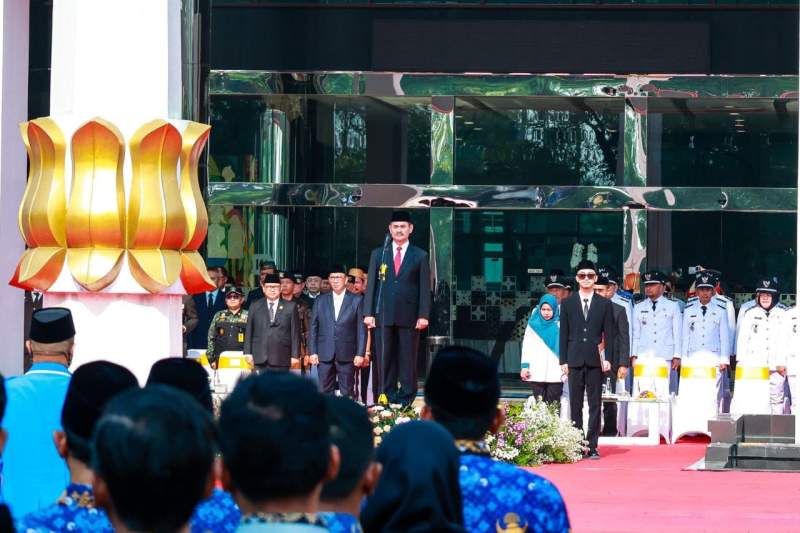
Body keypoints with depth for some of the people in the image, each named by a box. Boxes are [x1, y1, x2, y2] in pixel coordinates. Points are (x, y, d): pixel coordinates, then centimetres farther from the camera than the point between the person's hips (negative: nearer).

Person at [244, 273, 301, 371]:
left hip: (281, 359, -1)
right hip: (260, 359, 1)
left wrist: (295, 355, -2)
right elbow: (248, 332, 10)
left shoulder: (290, 307, 8)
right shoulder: (255, 307, 12)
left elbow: (295, 333, 4)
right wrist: (248, 353, 2)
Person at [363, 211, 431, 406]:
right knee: (385, 360, 1)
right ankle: (387, 398, 5)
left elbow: (425, 288, 3)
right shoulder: (378, 254, 13)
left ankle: (406, 399, 3)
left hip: (409, 316, -2)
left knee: (408, 359, -1)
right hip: (384, 315, 2)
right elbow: (371, 285, 10)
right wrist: (368, 313, 0)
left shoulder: (420, 256, 8)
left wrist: (423, 315, -7)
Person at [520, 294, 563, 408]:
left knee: (553, 405, -6)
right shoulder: (534, 324, 9)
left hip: (555, 373, -1)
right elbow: (526, 345, 11)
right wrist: (524, 366, 5)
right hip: (536, 373, 1)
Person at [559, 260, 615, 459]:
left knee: (595, 405, -1)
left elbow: (609, 334, 5)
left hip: (595, 361, -1)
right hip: (575, 360, 1)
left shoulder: (604, 304, 8)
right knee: (575, 405, 2)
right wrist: (563, 360, 1)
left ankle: (592, 446, 1)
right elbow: (564, 334, 8)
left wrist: (608, 358, -4)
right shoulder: (567, 304, 10)